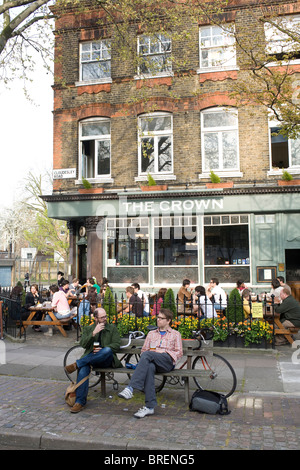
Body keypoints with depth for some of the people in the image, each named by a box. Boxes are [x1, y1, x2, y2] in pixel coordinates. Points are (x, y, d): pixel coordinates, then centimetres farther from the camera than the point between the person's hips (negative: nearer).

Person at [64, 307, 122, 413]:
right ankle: (80, 401, -28)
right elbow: (83, 344, 3)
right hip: (90, 358, 1)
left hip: (106, 360, -1)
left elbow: (117, 345, 3)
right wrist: (94, 333, -10)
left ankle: (77, 364, -31)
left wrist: (102, 350, -11)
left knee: (107, 350, -37)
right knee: (83, 369, -33)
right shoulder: (88, 329, 18)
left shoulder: (112, 328, 13)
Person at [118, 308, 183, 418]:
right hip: (152, 361, 3)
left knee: (147, 354, -34)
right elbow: (143, 350, 27)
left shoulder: (175, 334, 22)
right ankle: (150, 407, -39)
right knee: (149, 368, -37)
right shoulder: (151, 334, 32)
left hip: (167, 361, -3)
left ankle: (130, 388, -42)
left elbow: (179, 353, 12)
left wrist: (164, 352, -3)